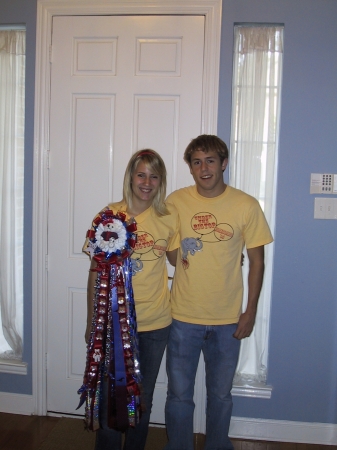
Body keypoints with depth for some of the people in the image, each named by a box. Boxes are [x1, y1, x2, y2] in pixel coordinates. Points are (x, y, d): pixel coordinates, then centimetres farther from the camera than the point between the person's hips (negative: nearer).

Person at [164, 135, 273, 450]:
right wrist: (177, 254, -11)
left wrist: (251, 311, -2)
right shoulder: (175, 202, -4)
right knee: (179, 394, 12)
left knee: (220, 394, 17)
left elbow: (256, 261, 0)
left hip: (228, 320, 0)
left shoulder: (246, 206, -6)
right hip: (183, 317, 1)